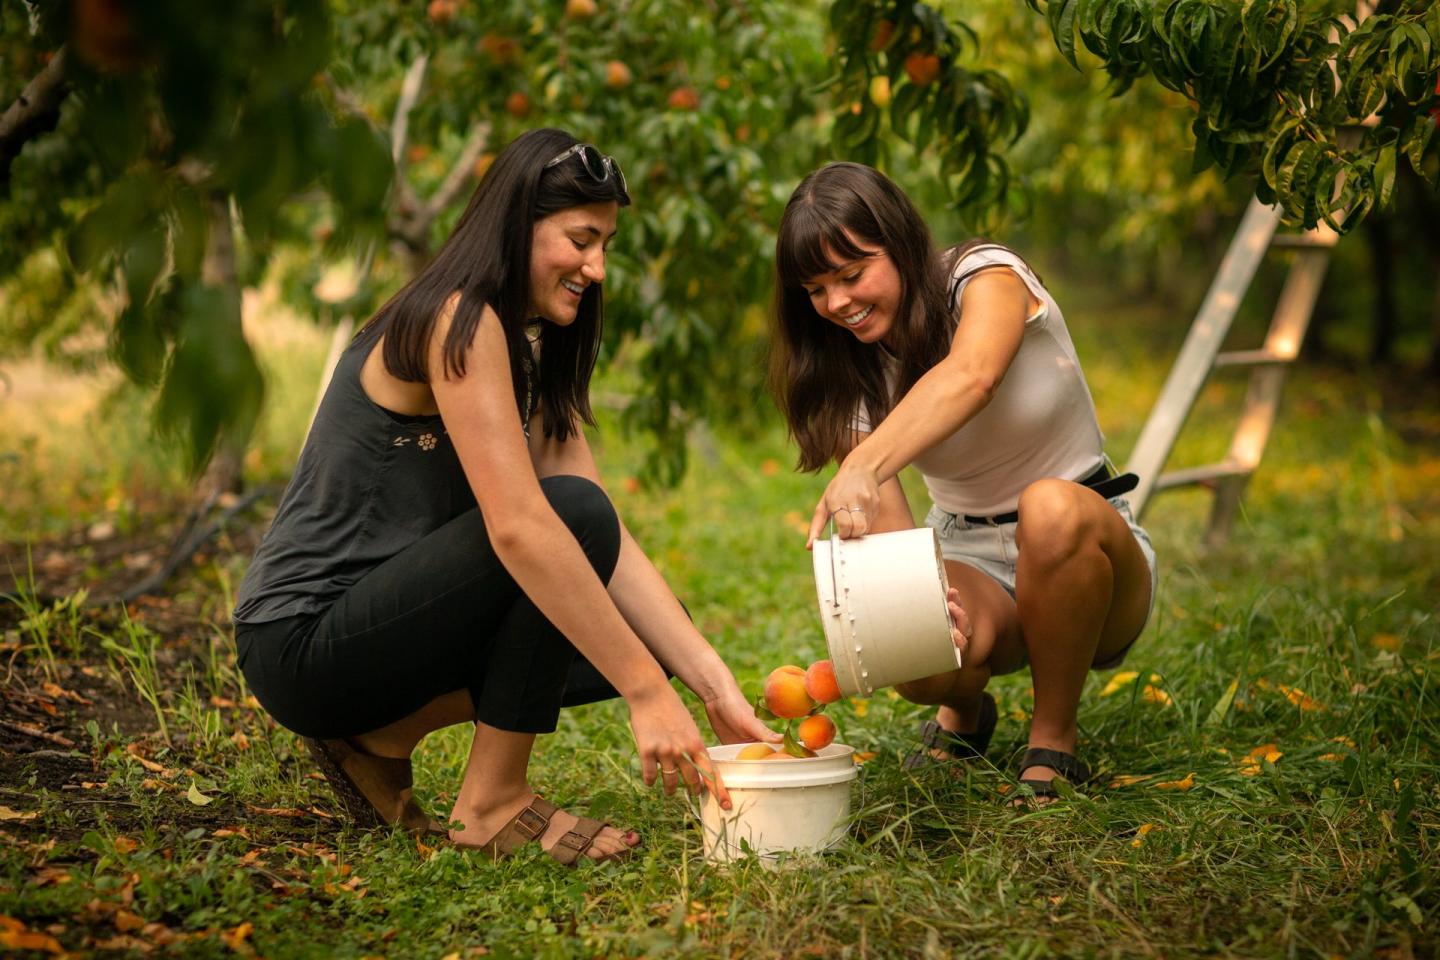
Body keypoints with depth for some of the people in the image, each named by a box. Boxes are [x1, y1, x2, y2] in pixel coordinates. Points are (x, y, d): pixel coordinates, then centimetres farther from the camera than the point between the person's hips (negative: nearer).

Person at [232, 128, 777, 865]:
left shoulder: (535, 358, 11)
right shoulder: (459, 320, -17)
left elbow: (612, 547, 3)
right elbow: (516, 528, -29)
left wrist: (716, 687, -7)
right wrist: (646, 692, -31)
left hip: (370, 623, 9)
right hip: (303, 642, -9)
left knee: (616, 633, 4)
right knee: (575, 513, -23)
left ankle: (381, 735, 8)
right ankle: (492, 802, -14)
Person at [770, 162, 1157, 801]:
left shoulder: (987, 277, -15)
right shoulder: (849, 375, -1)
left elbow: (972, 376, -41)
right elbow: (887, 522, -14)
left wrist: (865, 467, -58)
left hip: (1085, 544, -2)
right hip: (965, 562, 3)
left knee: (1051, 509, -39)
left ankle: (1053, 745, -15)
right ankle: (964, 715, 7)